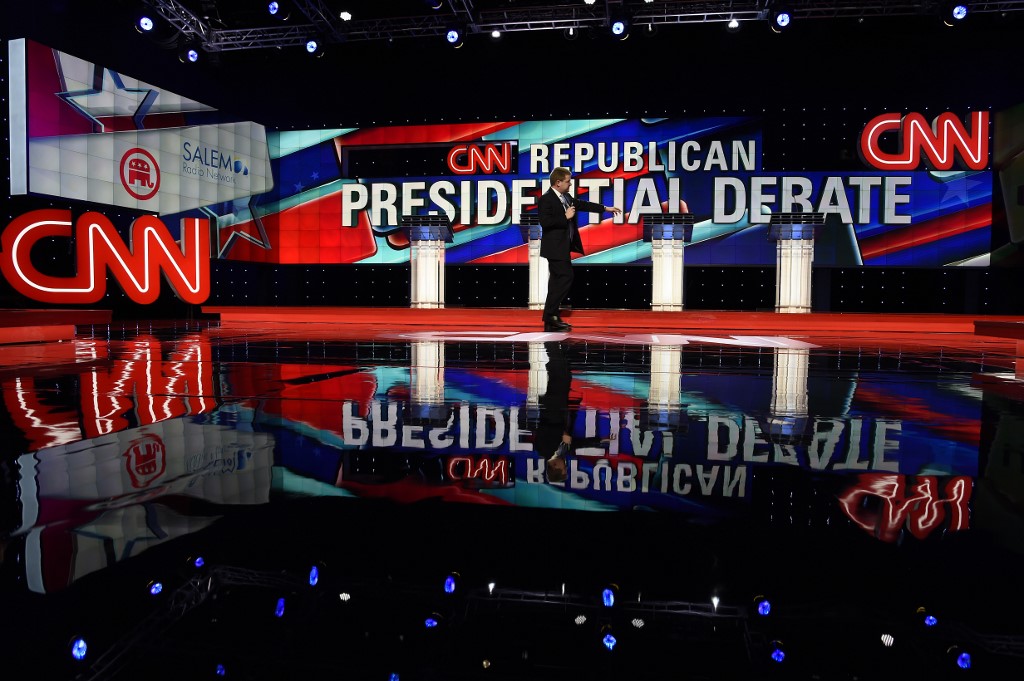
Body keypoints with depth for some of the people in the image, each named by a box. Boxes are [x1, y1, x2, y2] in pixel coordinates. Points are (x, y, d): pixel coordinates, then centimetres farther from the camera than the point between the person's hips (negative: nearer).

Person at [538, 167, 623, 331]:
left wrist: (605, 208, 23)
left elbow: (582, 205, 22)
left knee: (558, 280, 10)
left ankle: (551, 318, 16)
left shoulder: (566, 197, 11)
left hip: (563, 247, 9)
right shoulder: (546, 199, -14)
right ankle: (550, 317, -7)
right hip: (555, 248, -9)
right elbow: (545, 222, -24)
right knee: (565, 278, -12)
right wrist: (566, 217, -18)